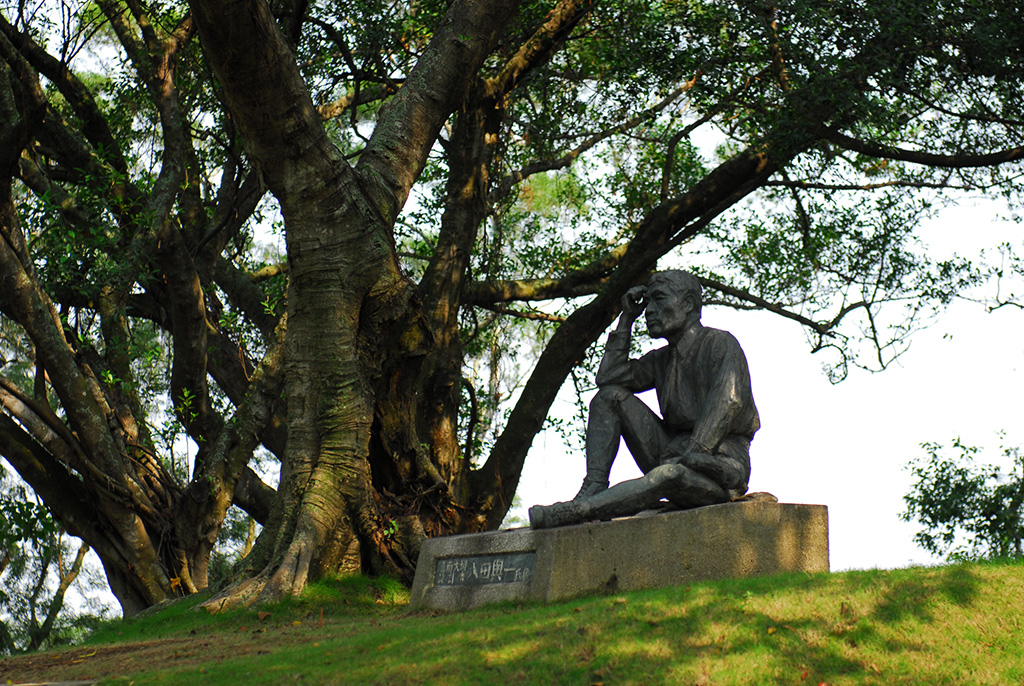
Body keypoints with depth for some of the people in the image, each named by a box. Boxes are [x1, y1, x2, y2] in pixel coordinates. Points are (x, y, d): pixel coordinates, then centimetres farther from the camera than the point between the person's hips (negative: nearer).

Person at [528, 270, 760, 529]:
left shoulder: (720, 343, -5)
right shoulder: (662, 359, 19)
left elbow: (728, 402, -20)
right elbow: (608, 378, 9)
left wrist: (690, 456, -29)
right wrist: (626, 319, 9)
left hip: (719, 471, -7)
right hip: (673, 455, 7)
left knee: (669, 475, -41)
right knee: (610, 396, -2)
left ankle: (576, 510, -41)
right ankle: (592, 491, -17)